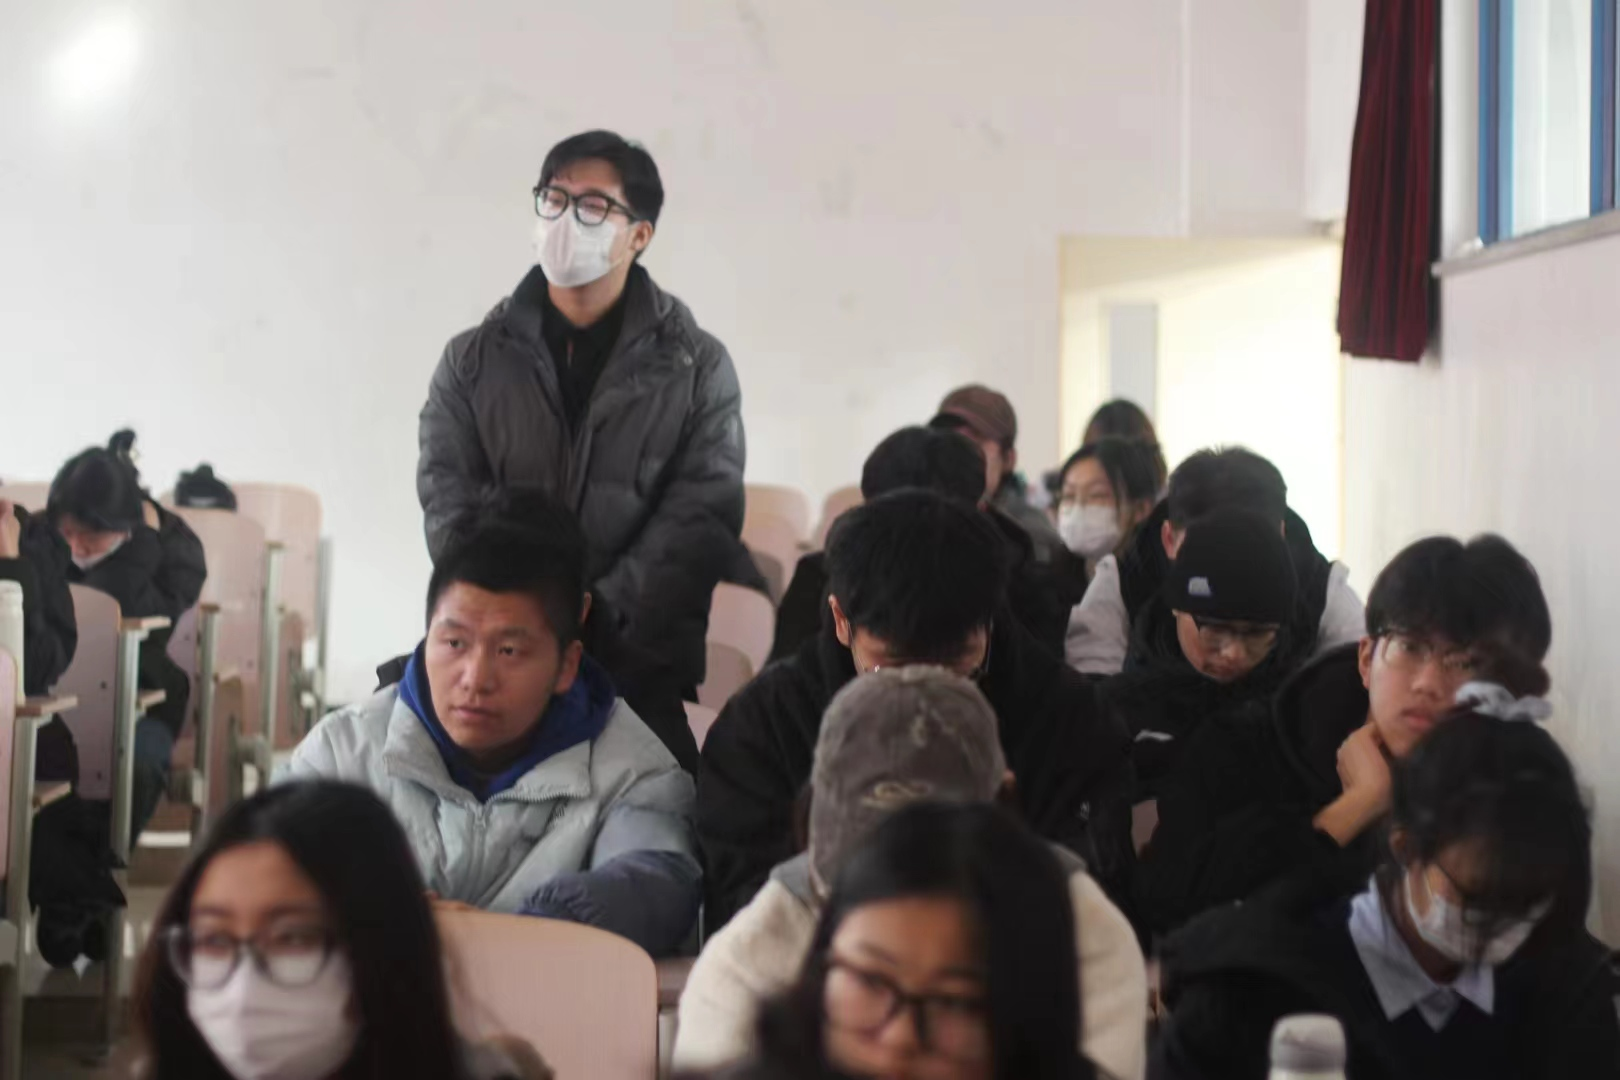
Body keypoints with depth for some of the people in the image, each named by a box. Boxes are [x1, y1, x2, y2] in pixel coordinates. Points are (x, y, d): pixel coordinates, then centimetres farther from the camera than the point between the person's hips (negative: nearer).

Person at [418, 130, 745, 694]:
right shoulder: (472, 361, 12)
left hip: (644, 656, -1)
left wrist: (597, 615, -13)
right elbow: (448, 503, 4)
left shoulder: (699, 367, 7)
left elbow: (700, 517, -1)